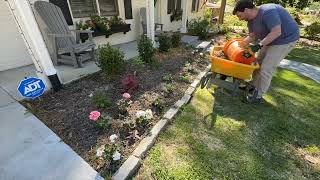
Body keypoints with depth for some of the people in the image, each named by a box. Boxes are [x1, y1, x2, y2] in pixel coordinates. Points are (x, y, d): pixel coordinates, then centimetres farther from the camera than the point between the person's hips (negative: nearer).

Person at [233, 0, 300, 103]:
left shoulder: (268, 12, -28)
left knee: (266, 68, -12)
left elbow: (276, 32, -33)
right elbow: (252, 37, 0)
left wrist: (259, 45, -37)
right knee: (258, 63, 12)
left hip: (286, 39, -9)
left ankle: (258, 96, -1)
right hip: (270, 39, 9)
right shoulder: (251, 20, -2)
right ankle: (253, 87, 26)